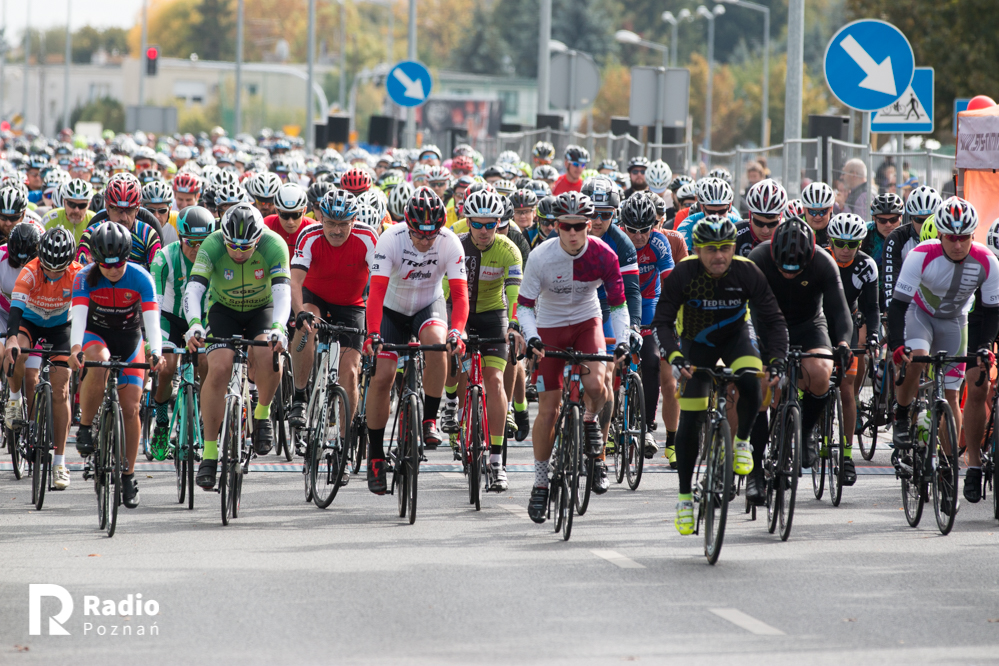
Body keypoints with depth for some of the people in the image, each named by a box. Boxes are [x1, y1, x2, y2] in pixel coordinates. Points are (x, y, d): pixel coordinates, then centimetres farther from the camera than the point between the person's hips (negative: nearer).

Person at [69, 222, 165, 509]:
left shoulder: (140, 278, -23)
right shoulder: (86, 278, -23)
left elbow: (152, 318, -31)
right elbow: (78, 313, -34)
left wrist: (156, 352, -48)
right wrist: (75, 347, -53)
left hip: (129, 338, 1)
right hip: (95, 334, -1)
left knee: (131, 408, -6)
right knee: (98, 362, -37)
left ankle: (128, 475, 8)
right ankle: (84, 429, -22)